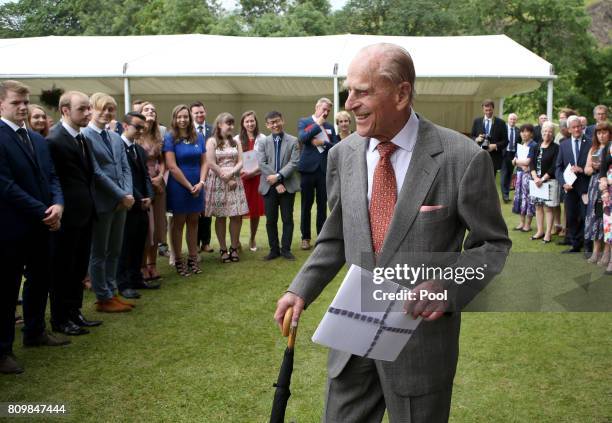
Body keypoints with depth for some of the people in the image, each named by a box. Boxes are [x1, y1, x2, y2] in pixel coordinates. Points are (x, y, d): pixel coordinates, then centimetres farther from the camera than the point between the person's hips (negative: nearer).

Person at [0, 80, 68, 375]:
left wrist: (58, 204, -9)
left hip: (41, 225, 8)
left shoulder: (38, 139, 12)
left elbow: (51, 176, 11)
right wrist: (43, 212, -18)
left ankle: (35, 332, 36)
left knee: (40, 280, 18)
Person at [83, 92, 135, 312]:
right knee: (99, 253, 5)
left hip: (121, 202, 7)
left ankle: (112, 292, 24)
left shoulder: (116, 137, 13)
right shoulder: (84, 136, -11)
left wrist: (128, 194, -6)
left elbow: (125, 168, 11)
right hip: (101, 202, -7)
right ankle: (103, 298, 14)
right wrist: (121, 195, -15)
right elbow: (95, 172, -16)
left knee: (114, 251, 14)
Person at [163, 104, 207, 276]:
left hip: (197, 187, 4)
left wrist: (201, 182, -9)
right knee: (178, 223, 5)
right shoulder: (170, 138, -8)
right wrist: (189, 186, -14)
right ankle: (178, 261, 13)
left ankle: (193, 259, 19)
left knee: (193, 223, 10)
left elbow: (204, 162, 6)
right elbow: (172, 166, -14)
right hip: (178, 187, -4)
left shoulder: (198, 137, 5)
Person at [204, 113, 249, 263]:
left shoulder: (236, 142, 13)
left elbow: (240, 162, 5)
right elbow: (211, 163, -9)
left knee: (236, 216, -1)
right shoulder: (212, 141, 0)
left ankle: (234, 248, 10)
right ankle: (223, 249, 9)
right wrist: (226, 180, -9)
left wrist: (230, 173, -14)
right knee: (220, 216, 1)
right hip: (218, 181, -3)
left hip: (235, 181, 4)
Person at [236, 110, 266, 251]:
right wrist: (240, 171, -14)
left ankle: (252, 239, 24)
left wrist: (252, 172, -13)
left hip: (257, 177, 1)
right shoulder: (237, 139, 2)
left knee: (256, 209, 7)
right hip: (240, 178, 0)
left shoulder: (262, 139, 0)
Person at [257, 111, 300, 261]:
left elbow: (294, 163, -7)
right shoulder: (263, 143, 6)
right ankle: (274, 249, 16)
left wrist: (279, 176, -19)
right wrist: (276, 184, -13)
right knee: (270, 220, 6)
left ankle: (286, 249, 13)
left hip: (288, 186, -1)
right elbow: (262, 164, -4)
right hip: (269, 187, 1)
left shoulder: (293, 141, 2)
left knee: (287, 219, 3)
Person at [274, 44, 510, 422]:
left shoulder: (463, 158, -15)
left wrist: (447, 288, -22)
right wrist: (301, 290, -1)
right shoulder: (343, 154, 0)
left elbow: (493, 244, -6)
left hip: (421, 332, -4)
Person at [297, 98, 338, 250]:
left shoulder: (330, 127, 11)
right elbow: (302, 138, -15)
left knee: (322, 205, 6)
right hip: (308, 168, -2)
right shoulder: (304, 122, 3)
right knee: (306, 205, 3)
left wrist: (323, 143, -11)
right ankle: (305, 238, 11)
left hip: (324, 169, 3)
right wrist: (318, 124, -11)